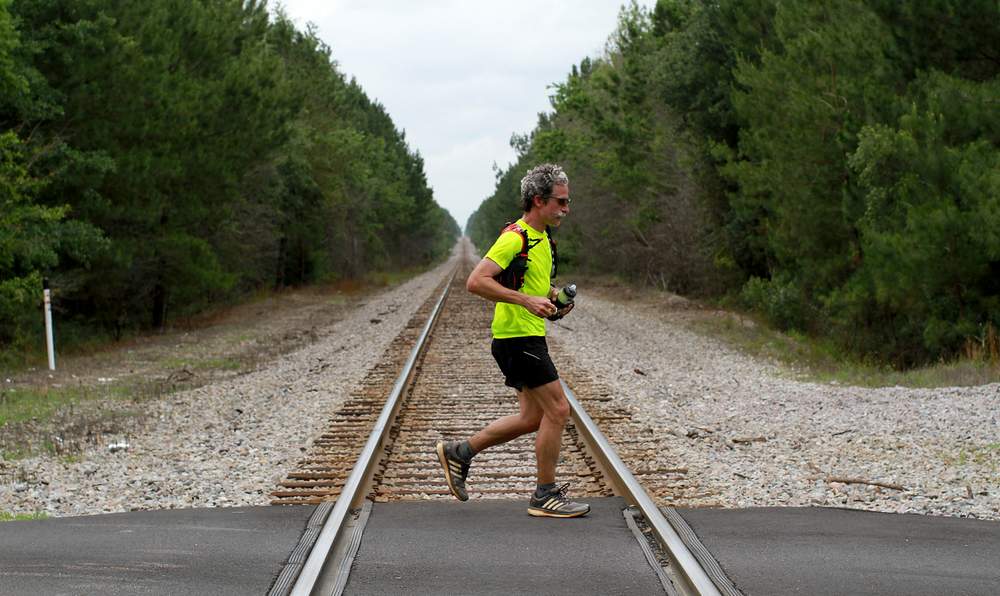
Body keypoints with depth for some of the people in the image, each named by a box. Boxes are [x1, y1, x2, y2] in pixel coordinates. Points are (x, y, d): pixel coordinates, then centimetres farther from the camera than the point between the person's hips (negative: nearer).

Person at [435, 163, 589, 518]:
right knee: (557, 411, -7)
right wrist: (526, 300, -28)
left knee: (533, 416, 13)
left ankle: (459, 452, 22)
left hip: (529, 337, 10)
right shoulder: (516, 237, -16)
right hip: (518, 338, -10)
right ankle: (545, 495, 3)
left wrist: (553, 297, 9)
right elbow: (476, 281, -24)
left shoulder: (541, 238, 15)